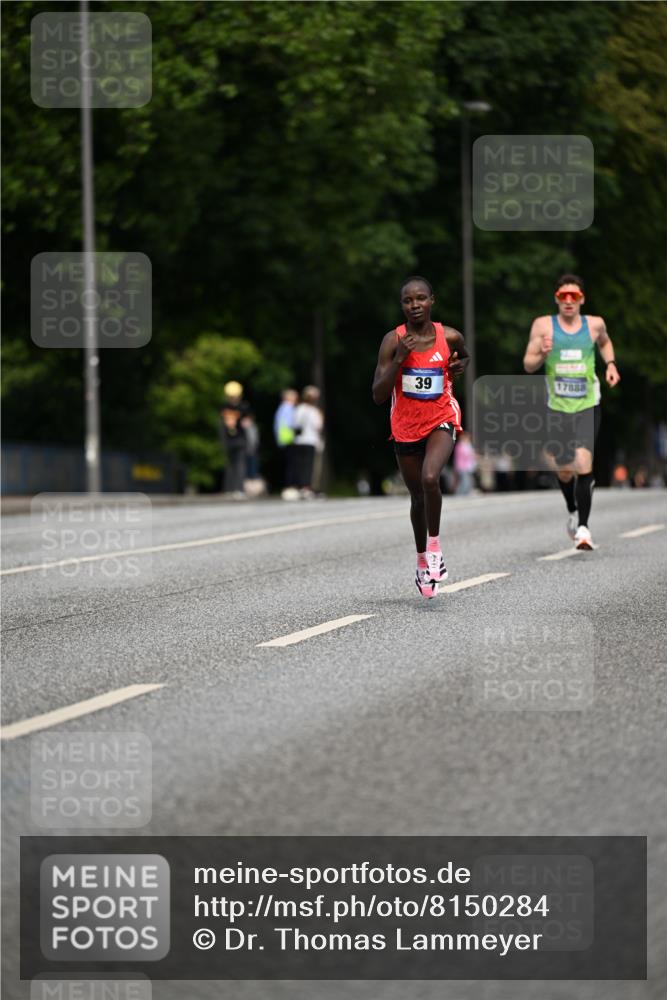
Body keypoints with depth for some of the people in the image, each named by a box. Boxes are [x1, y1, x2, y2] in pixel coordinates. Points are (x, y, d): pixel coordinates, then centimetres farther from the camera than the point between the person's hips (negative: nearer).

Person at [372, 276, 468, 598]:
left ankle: (434, 546, -8)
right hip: (406, 426, 1)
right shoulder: (393, 341, -12)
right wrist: (399, 359, -25)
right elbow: (378, 396, -16)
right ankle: (423, 562, 34)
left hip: (441, 419, -1)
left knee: (430, 478, -28)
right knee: (418, 496, 14)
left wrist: (459, 366, -3)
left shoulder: (449, 337, -8)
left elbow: (463, 356, 19)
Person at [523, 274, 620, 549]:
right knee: (564, 471, 9)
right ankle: (572, 511, 40)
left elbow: (604, 342, 27)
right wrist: (542, 355, -20)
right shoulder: (543, 325, -1)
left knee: (583, 464, -19)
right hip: (557, 407, 1)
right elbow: (528, 365, 0)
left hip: (588, 405, -1)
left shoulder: (594, 324, 4)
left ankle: (583, 527, -14)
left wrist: (610, 364, 10)